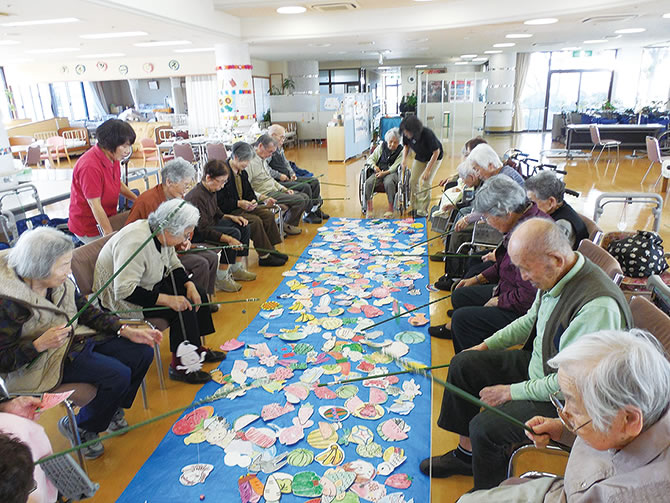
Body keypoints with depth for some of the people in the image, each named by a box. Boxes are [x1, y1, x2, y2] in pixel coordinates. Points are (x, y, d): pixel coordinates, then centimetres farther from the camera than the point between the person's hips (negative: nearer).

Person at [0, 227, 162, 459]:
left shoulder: (60, 282, -6)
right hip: (44, 361, -7)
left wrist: (126, 330, -4)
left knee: (142, 352, -2)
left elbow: (85, 311, 6)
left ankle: (114, 409, 24)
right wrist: (41, 344, -33)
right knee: (118, 374, -23)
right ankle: (80, 428, 6)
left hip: (77, 337, 7)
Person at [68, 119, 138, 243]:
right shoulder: (90, 166, -28)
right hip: (89, 228, -8)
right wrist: (110, 234, -21)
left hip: (107, 218, 8)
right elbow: (95, 205, -25)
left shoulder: (113, 158, 0)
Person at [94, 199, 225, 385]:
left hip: (150, 285, 10)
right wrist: (167, 299, -36)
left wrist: (189, 285, -9)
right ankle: (180, 365, -10)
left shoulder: (161, 234, -5)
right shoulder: (136, 243, -33)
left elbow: (173, 265, 9)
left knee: (197, 294, 2)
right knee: (182, 308, -22)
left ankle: (196, 348, 13)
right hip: (119, 300, -9)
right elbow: (124, 290, -36)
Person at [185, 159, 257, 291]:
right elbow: (204, 230, -30)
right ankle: (222, 276, -16)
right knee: (234, 232, -25)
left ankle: (236, 269, 6)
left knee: (244, 227, 0)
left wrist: (231, 217, 1)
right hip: (196, 233, -10)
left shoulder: (211, 191, 2)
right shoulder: (197, 197, -27)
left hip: (211, 225, 10)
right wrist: (228, 239, -38)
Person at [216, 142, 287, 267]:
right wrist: (238, 203, -24)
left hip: (243, 205, 9)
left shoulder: (242, 171, 9)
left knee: (268, 215, -4)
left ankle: (270, 249, 4)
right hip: (228, 211, -9)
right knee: (256, 221, -25)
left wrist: (252, 201, -5)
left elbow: (248, 192, 17)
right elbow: (220, 202, -20)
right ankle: (264, 257, -15)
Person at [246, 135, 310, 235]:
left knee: (305, 197, 3)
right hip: (267, 194, -10)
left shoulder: (263, 159, 13)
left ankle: (291, 223, 14)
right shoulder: (250, 162, -18)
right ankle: (285, 225, 3)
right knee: (299, 200, -18)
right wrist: (263, 198, -30)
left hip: (275, 190, 10)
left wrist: (284, 189, 11)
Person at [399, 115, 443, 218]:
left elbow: (436, 152, -26)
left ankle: (423, 211, -7)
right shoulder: (406, 135, -23)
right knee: (413, 181, -1)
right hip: (420, 157, 6)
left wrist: (427, 170, -28)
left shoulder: (428, 134, -37)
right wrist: (404, 158, -19)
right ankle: (415, 208, 12)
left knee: (425, 182, -14)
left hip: (434, 157, -6)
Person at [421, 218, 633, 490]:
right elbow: (531, 319, 13)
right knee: (463, 363, 5)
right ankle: (467, 453, 20)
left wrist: (512, 391, -19)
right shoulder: (556, 276, -7)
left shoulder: (598, 307, -34)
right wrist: (487, 345, 10)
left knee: (485, 427, -21)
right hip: (538, 364, 9)